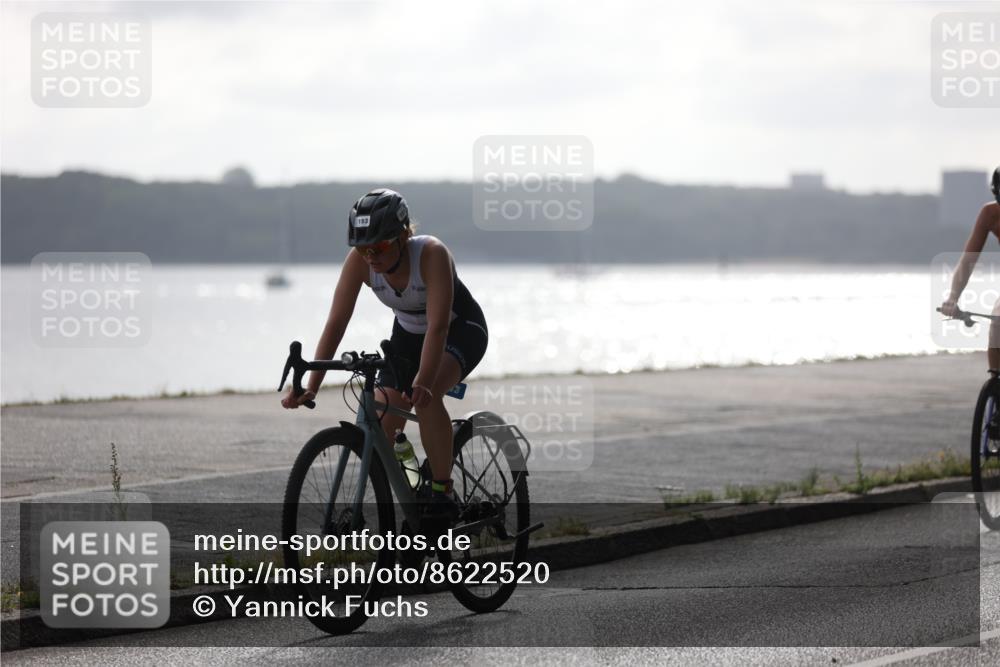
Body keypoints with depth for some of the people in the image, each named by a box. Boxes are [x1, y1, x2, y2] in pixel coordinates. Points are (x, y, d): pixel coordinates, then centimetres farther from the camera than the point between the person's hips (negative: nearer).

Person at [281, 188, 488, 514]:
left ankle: (442, 493, -21)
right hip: (408, 333, 5)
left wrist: (423, 382, -55)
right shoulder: (359, 261, -24)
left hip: (460, 329, -5)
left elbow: (438, 326, -42)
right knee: (381, 428, -9)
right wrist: (311, 386, -34)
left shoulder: (432, 254, -35)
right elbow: (336, 323, -25)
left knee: (425, 396, -34)